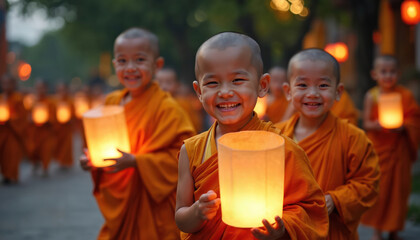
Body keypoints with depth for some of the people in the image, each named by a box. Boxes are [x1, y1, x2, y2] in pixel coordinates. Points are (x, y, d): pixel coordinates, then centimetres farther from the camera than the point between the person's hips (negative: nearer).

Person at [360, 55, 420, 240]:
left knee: (398, 188, 4)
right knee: (377, 188, 0)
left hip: (399, 148, 1)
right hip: (377, 148, -1)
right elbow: (366, 123, -3)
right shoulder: (371, 96, -3)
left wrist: (403, 126, -18)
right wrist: (376, 125, -23)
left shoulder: (404, 95, 0)